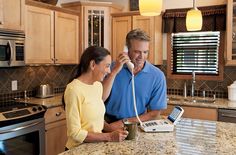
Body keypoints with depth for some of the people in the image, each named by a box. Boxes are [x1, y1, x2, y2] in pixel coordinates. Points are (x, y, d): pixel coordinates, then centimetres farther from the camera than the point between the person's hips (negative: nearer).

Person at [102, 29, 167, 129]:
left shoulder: (157, 76, -4)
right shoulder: (112, 68, -1)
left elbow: (154, 113, -2)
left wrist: (125, 122, -9)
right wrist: (114, 72, -18)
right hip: (109, 124, 0)